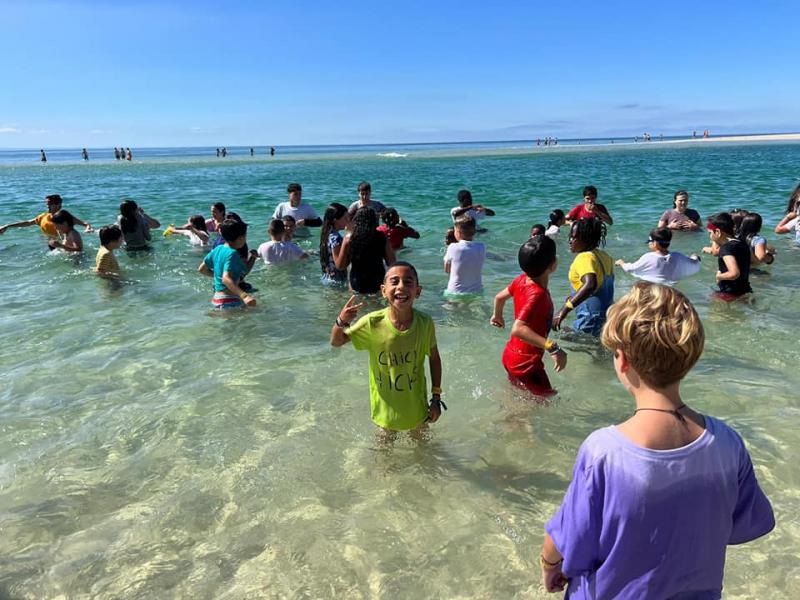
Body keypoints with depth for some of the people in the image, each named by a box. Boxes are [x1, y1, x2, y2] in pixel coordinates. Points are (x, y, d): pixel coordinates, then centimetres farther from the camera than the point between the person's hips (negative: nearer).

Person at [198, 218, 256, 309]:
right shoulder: (232, 253, -16)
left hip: (217, 298, 10)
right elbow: (226, 279, -29)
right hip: (230, 301, -10)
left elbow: (201, 269, 20)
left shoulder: (218, 249, 9)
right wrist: (244, 295, -40)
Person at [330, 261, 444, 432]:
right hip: (385, 410, 0)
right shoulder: (372, 323, -21)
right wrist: (341, 322, -30)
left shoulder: (425, 323, -18)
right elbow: (336, 342, -9)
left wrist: (436, 398, 0)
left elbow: (434, 359, -3)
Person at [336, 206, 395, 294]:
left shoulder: (349, 239, -10)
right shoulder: (382, 238, -8)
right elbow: (391, 263, -1)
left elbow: (340, 266, -4)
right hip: (378, 283, 1)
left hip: (357, 286, -1)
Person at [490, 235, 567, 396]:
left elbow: (499, 297, 14)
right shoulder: (537, 294, -29)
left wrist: (497, 316, 34)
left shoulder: (522, 280, -4)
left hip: (512, 354, 9)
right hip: (526, 363, -9)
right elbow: (518, 329, -40)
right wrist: (552, 348, -43)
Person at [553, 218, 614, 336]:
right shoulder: (604, 256, 8)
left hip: (590, 321, -10)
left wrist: (564, 310, -42)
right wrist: (575, 297, 28)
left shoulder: (585, 257, -21)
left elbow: (590, 285, -39)